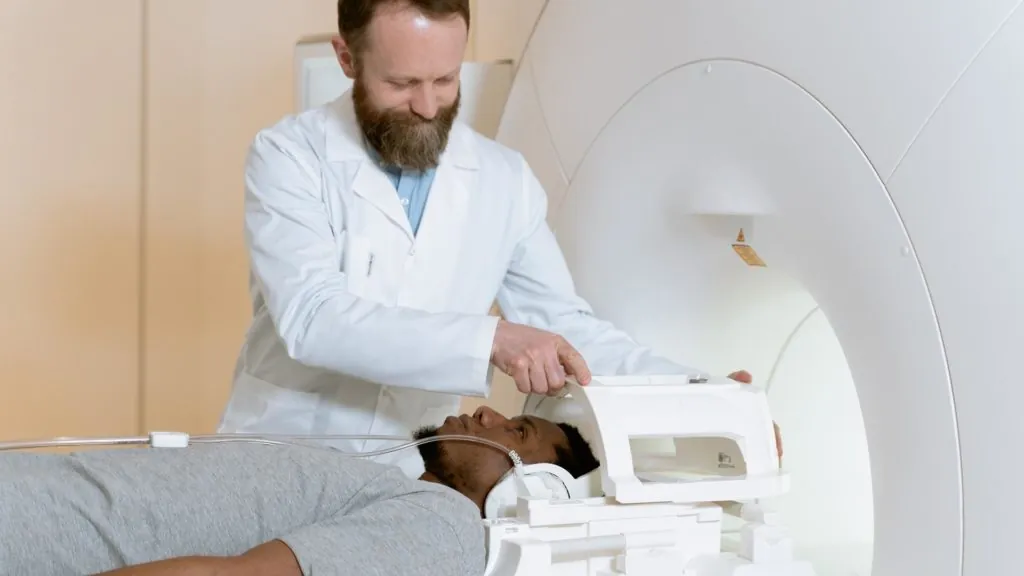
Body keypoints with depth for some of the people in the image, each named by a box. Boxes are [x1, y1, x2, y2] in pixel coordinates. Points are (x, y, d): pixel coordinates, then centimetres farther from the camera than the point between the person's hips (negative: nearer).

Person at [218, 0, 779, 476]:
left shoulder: (504, 179, 3)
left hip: (416, 478, 4)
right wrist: (489, 338, -30)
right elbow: (312, 317, -21)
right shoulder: (290, 155, -8)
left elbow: (564, 322, 7)